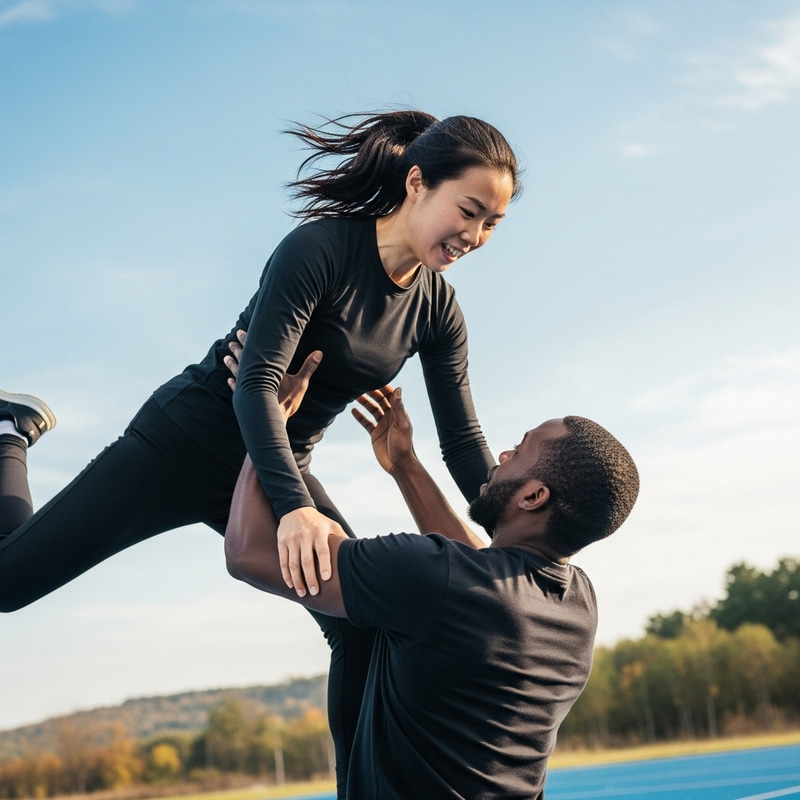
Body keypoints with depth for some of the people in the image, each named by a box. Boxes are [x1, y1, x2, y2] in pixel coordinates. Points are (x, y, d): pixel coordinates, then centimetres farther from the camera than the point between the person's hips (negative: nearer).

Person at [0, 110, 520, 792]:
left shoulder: (438, 310, -3)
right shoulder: (321, 249, -23)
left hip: (278, 467, 6)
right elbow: (257, 383, -30)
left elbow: (465, 445, 0)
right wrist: (296, 507, -43)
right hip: (187, 443, -6)